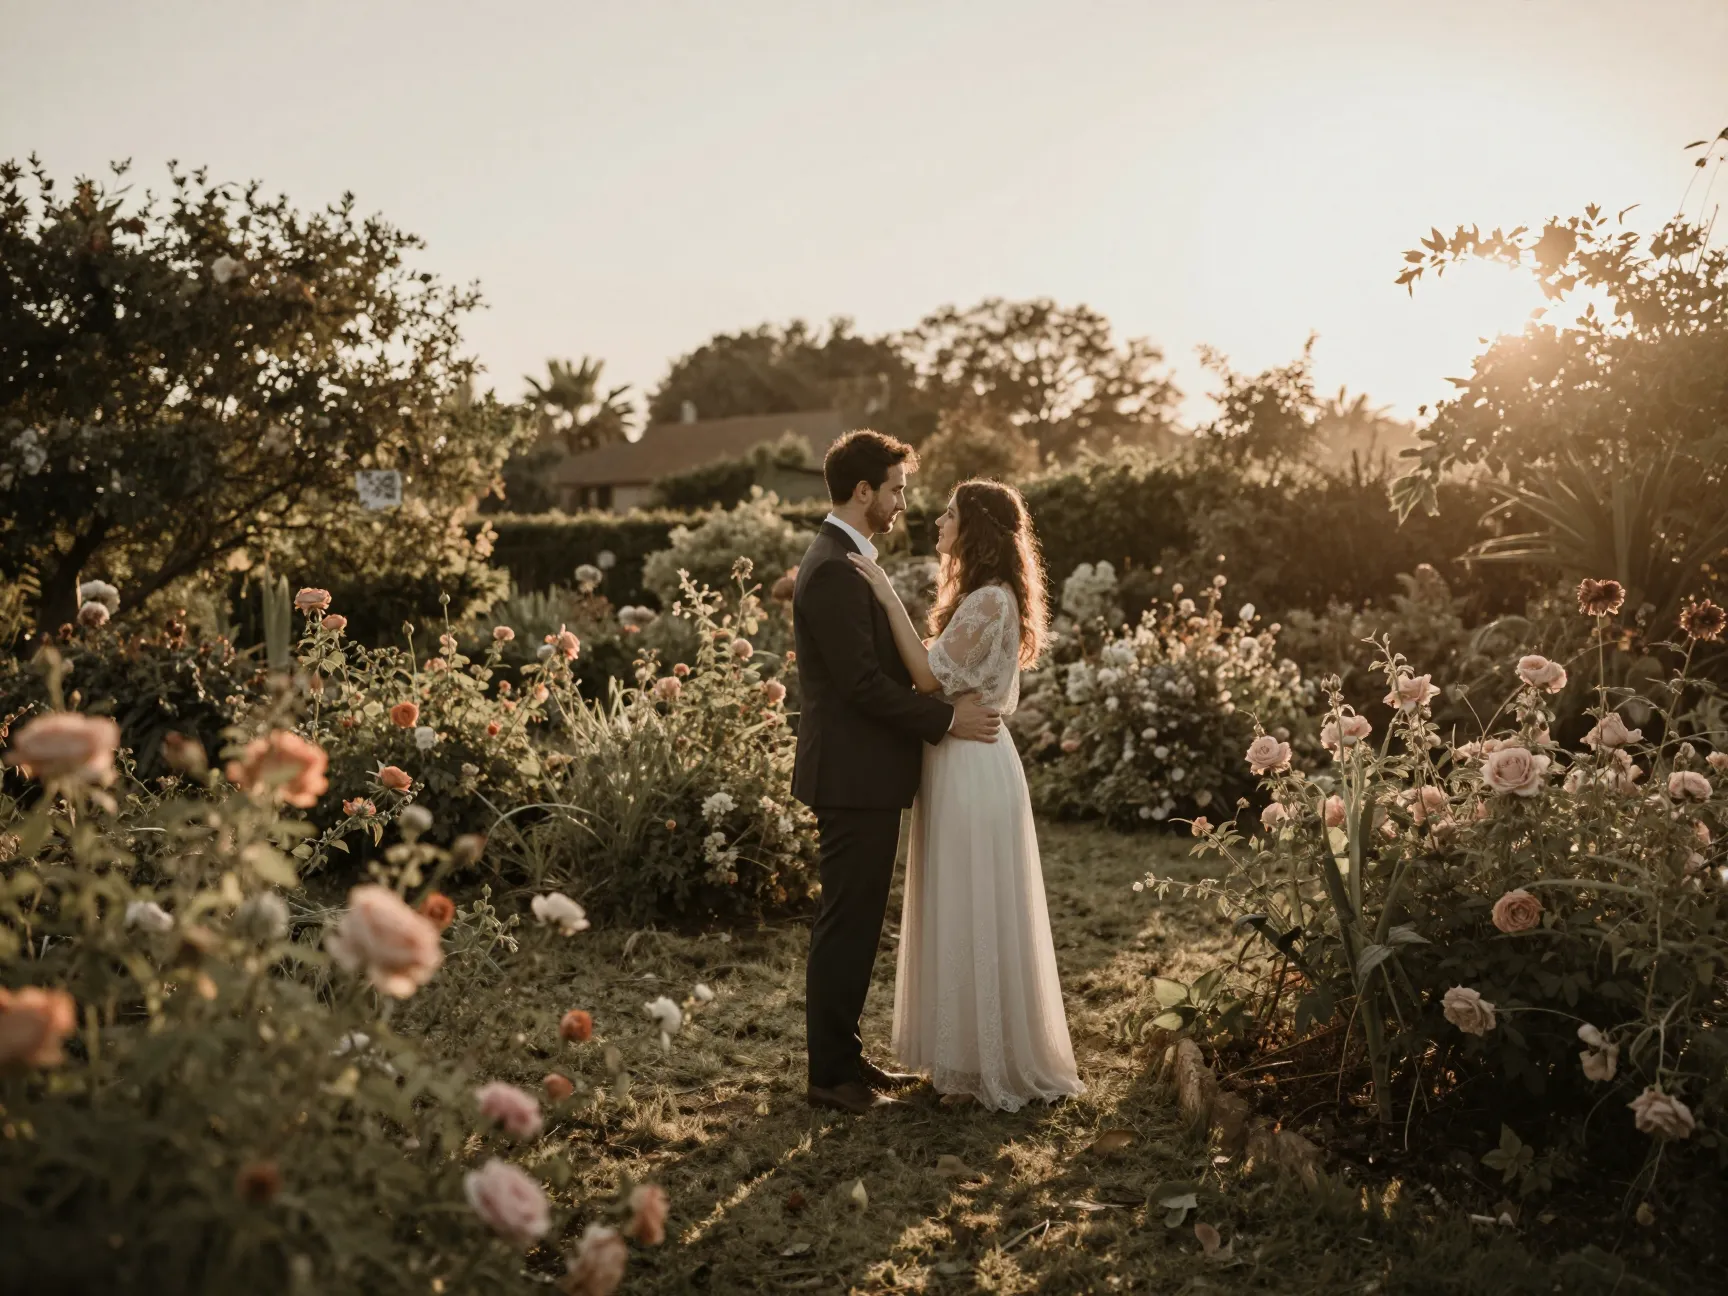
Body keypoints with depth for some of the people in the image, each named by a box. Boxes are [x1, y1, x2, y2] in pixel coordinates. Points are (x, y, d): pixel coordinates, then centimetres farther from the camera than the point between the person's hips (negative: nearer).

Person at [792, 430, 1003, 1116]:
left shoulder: (848, 562, 16)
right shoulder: (834, 571, -18)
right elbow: (862, 681, -22)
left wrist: (942, 704, 10)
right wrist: (946, 718, -16)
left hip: (864, 774, 11)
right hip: (853, 776, -11)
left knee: (857, 923, 16)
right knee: (845, 924, -1)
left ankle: (844, 1056, 27)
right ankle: (830, 1073, 10)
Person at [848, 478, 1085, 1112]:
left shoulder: (990, 601, -17)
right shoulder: (980, 597, 15)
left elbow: (931, 676, -20)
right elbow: (945, 676, 12)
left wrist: (889, 596, -19)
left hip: (973, 770, -10)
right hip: (957, 762, 10)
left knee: (977, 913, 0)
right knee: (964, 913, 16)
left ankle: (995, 1062, 13)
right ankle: (973, 1051, 27)